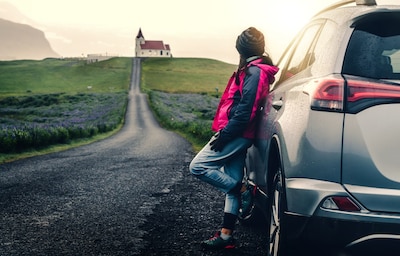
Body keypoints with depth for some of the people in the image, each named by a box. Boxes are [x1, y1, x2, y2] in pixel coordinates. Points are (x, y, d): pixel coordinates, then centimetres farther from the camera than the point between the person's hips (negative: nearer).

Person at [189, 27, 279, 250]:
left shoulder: (254, 72, -15)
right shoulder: (256, 70, 15)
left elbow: (245, 111, -22)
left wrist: (224, 135, -18)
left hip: (237, 134, -10)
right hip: (239, 135, 10)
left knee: (198, 166, -8)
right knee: (232, 180, 9)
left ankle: (241, 190, 1)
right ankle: (226, 235, 12)